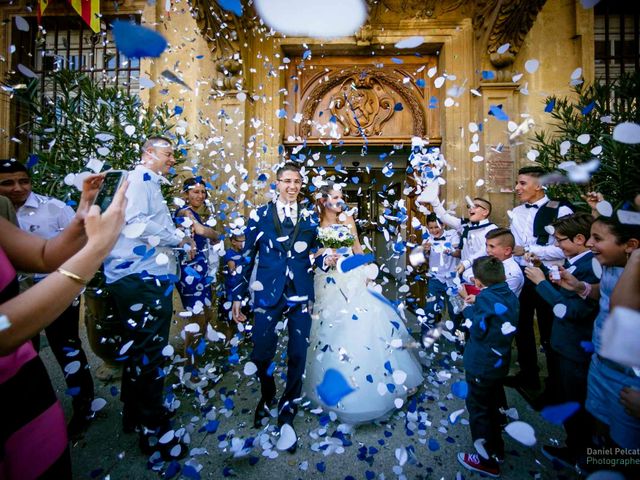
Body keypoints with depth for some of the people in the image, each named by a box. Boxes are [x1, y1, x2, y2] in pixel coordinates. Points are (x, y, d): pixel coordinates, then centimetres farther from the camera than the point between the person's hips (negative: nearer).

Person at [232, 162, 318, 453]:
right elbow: (247, 257, 4)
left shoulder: (310, 218, 8)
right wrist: (238, 296, 3)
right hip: (267, 294, -1)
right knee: (261, 354, 6)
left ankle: (287, 411, 33)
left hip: (301, 296, 1)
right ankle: (267, 398, 41)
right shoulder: (260, 216, 5)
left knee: (298, 355, 7)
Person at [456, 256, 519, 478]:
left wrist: (469, 309, -8)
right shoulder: (510, 296, -1)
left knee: (478, 409, 10)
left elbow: (478, 331, -20)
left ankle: (487, 461, 25)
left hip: (481, 366, -8)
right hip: (500, 363, 8)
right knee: (495, 405, 26)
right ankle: (496, 450, 45)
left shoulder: (485, 298, -25)